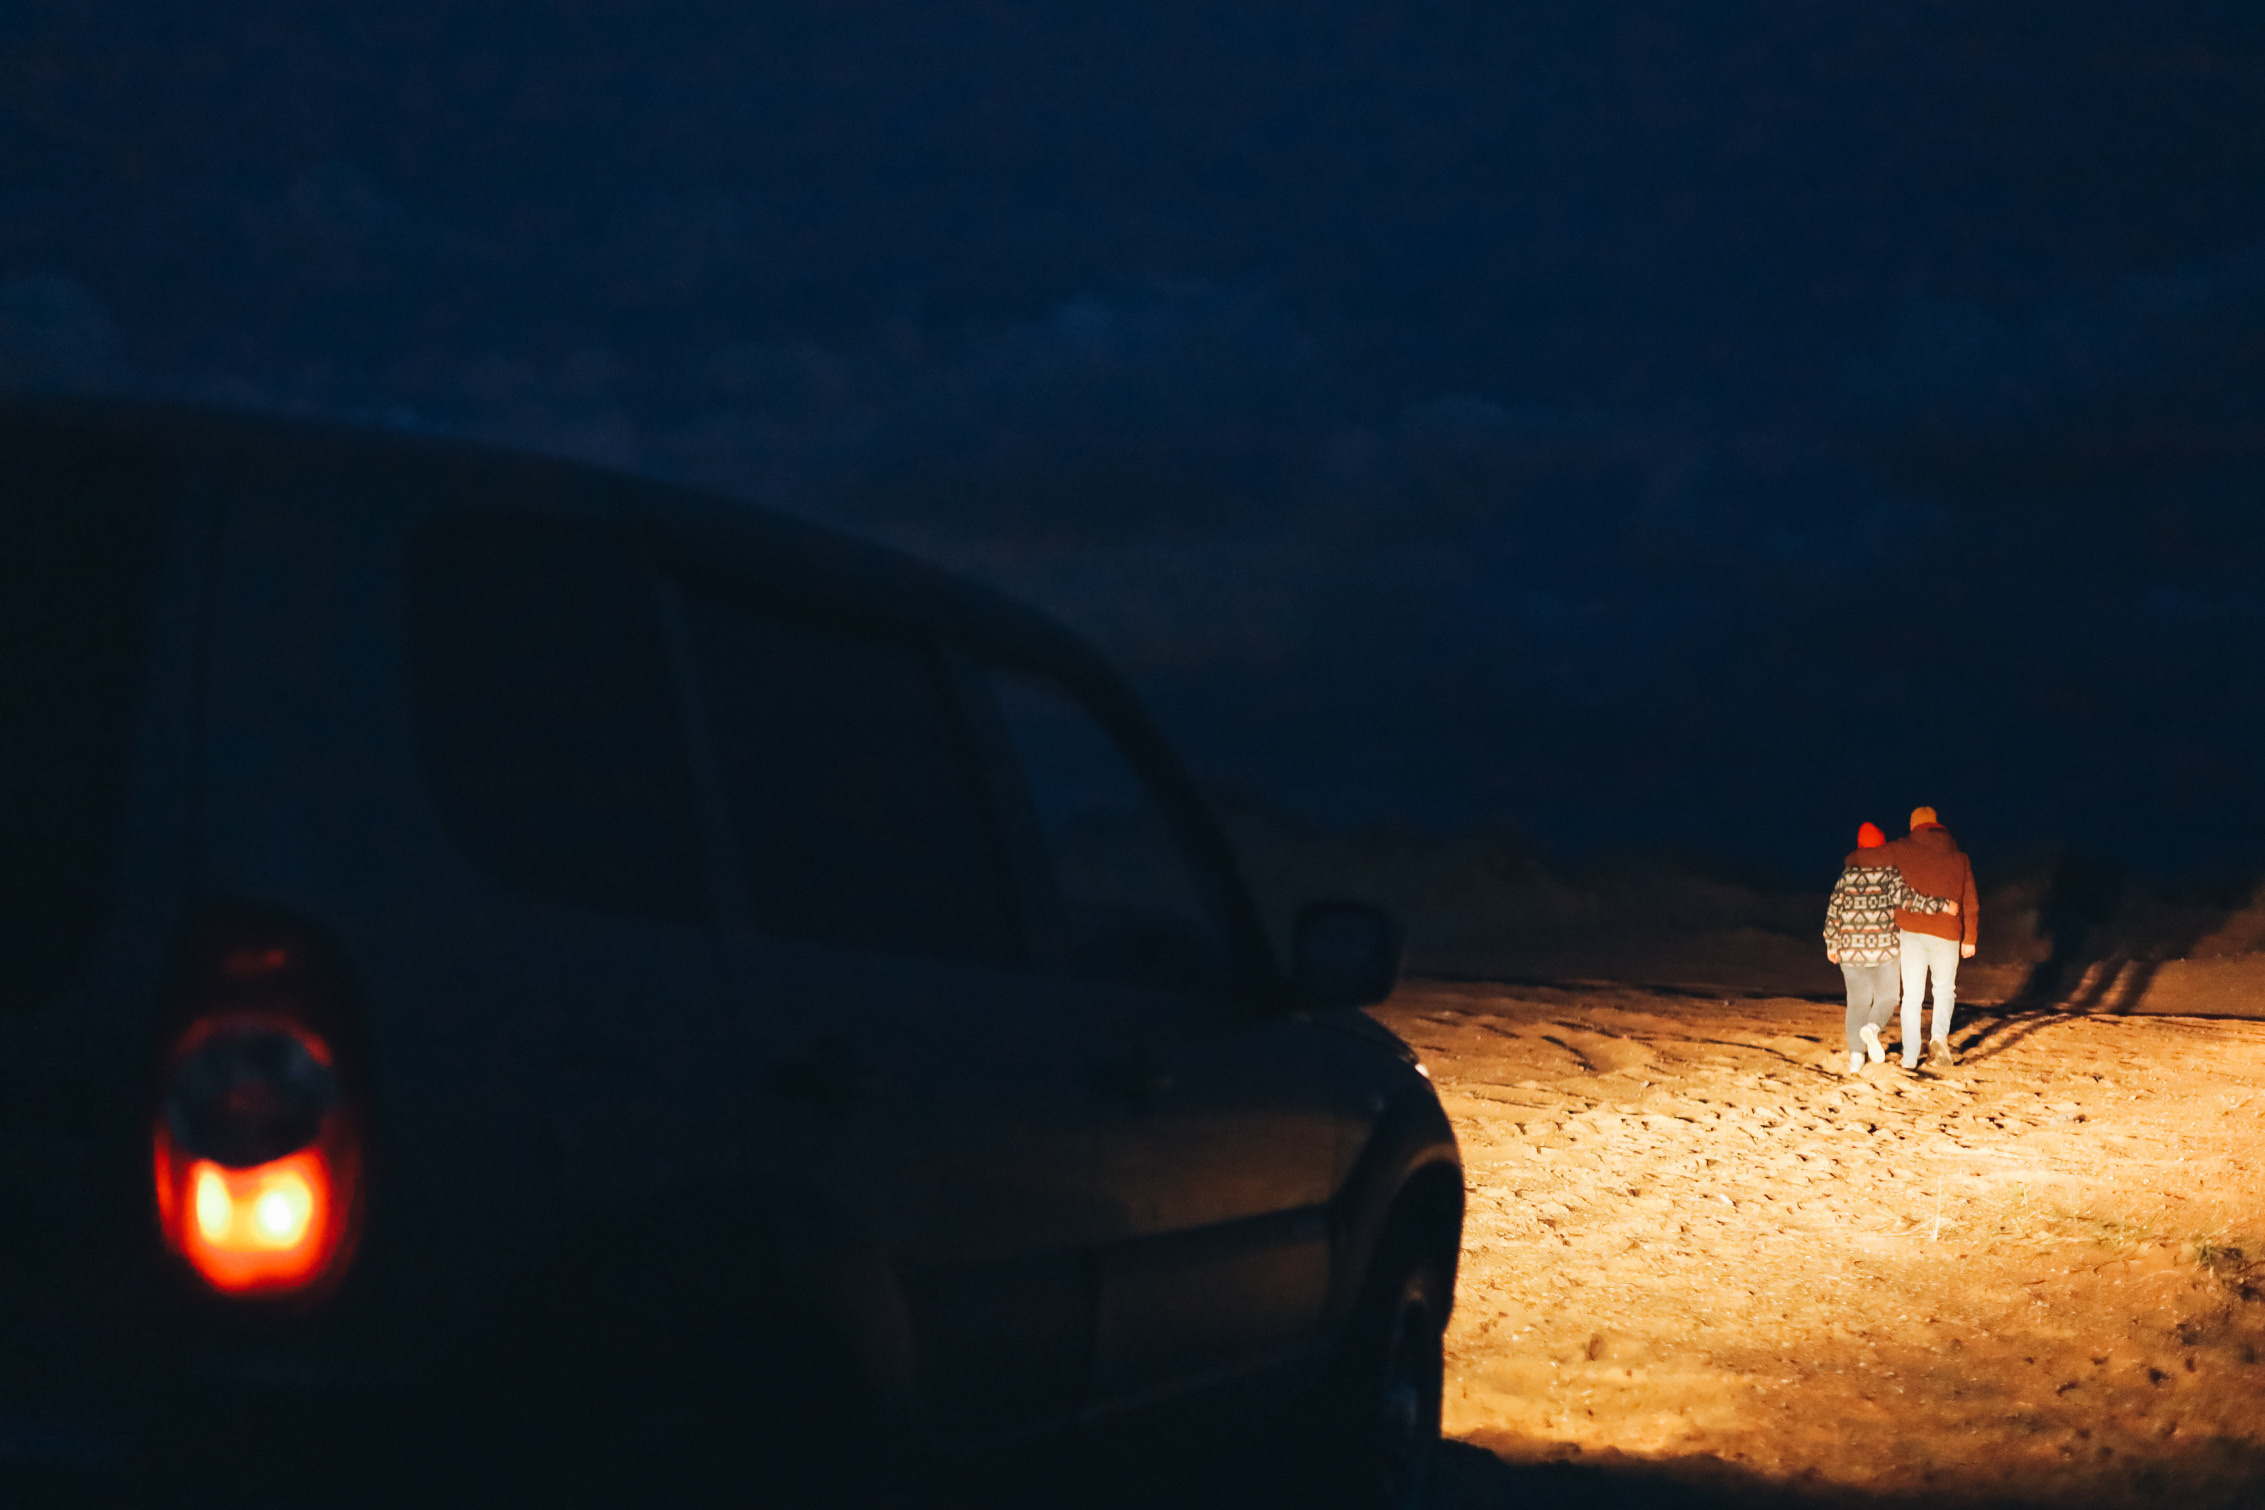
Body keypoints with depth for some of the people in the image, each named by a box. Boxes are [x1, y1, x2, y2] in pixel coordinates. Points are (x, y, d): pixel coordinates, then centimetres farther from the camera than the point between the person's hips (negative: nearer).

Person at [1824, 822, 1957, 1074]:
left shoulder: (1847, 874, 5)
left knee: (1858, 1000, 9)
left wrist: (1832, 944, 14)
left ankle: (1856, 1055, -1)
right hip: (1884, 947, -3)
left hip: (1851, 948, 3)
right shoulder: (1890, 873, -4)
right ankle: (1873, 1028, -21)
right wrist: (1941, 904, -16)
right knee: (1886, 996, 10)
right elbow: (1906, 898, -19)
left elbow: (1834, 910, 5)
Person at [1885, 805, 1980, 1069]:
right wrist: (1970, 938, 14)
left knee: (1912, 995, 6)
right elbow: (1970, 900, 8)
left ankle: (1910, 1057, 4)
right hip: (1947, 934, 1)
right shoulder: (1960, 857, 8)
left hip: (1911, 931, -1)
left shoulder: (1900, 851, 2)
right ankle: (1939, 1036, -5)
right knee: (1945, 989, 20)